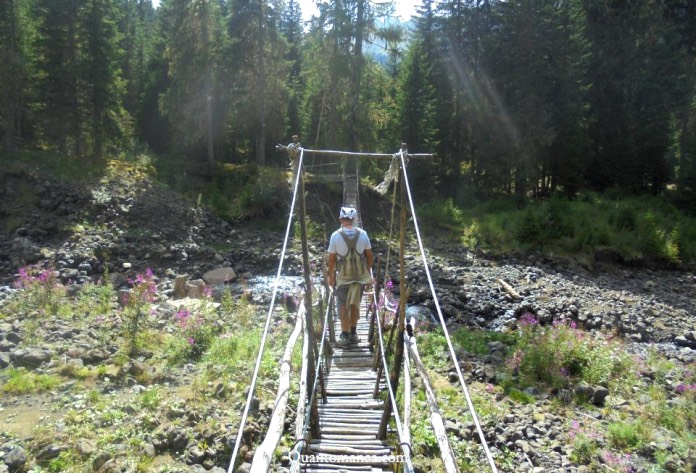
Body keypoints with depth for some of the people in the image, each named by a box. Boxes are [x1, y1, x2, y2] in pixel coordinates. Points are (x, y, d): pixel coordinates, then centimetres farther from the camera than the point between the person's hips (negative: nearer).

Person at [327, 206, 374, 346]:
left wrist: (331, 276, 5)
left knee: (343, 307, 9)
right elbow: (370, 256, 1)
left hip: (343, 276, -2)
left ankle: (345, 336, 11)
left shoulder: (335, 235, -11)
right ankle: (353, 334, 24)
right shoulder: (362, 234, -5)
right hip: (360, 275, 3)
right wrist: (368, 272, 15)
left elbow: (331, 258, -7)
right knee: (355, 304, 17)